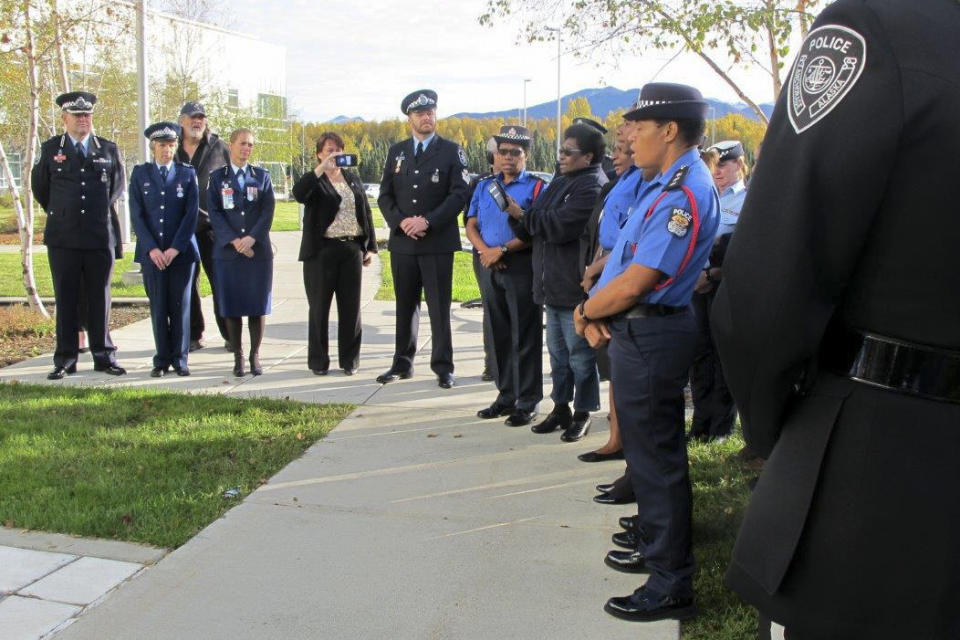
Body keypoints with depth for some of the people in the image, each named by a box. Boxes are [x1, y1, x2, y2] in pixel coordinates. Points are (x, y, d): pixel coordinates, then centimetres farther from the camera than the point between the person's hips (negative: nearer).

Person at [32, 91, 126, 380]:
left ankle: (103, 356, 12)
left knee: (100, 298, 5)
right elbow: (40, 187, 17)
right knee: (65, 299, 3)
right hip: (62, 237, 0)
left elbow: (117, 186, 21)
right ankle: (65, 359, 8)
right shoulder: (50, 149, 5)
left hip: (101, 237, 1)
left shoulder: (109, 149, 7)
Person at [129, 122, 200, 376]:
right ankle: (162, 359, 11)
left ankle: (180, 359, 11)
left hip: (182, 251, 0)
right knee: (158, 307, 3)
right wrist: (152, 248, -9)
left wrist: (175, 248, -9)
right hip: (151, 252, 0)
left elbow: (191, 214, 0)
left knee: (180, 306, 2)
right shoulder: (140, 174, 7)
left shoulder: (187, 173, 6)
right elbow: (136, 215, 2)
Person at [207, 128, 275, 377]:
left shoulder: (262, 176, 10)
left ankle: (255, 356, 11)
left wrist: (251, 238, -14)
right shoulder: (217, 177, 7)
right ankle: (238, 357, 10)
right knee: (231, 306, 2)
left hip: (258, 250, 1)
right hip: (227, 251, -1)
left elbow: (268, 212, 0)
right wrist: (234, 240, -13)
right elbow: (214, 213, -1)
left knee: (258, 306, 2)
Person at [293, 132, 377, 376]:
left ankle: (349, 360, 14)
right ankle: (318, 361, 13)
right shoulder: (314, 180, 1)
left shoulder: (353, 179, 15)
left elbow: (366, 212, 16)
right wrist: (322, 168, -27)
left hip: (352, 249, 4)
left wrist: (370, 246, 11)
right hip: (322, 252, -3)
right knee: (319, 307, 4)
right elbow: (298, 193, -22)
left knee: (350, 307, 5)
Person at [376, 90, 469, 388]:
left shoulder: (451, 151, 2)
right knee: (405, 306, 10)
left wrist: (428, 221, -16)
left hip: (437, 243, -3)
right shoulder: (396, 152, 12)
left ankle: (443, 366, 6)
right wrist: (401, 221, -9)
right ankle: (402, 363, 19)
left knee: (439, 307, -1)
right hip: (403, 241, 4)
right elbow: (385, 195, 10)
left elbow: (459, 194, -7)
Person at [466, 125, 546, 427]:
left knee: (524, 335, -2)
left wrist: (502, 250, -17)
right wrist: (484, 250, -9)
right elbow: (471, 225, 10)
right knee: (498, 334, 11)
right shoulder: (484, 187, 14)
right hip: (490, 267, 6)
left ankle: (527, 402, 6)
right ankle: (506, 396, 22)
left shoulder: (536, 187, -4)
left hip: (522, 266, -6)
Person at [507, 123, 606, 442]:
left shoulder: (592, 186, -15)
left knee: (579, 353, 2)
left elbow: (560, 225, -23)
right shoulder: (560, 182, 15)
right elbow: (534, 227, 15)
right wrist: (518, 215, -5)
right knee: (557, 350, 17)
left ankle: (582, 414, 13)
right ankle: (561, 408, 28)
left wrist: (523, 215, -11)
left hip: (574, 286, -9)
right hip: (552, 284, 9)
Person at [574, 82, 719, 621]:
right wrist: (597, 313, 0)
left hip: (651, 336, -10)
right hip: (637, 331, 11)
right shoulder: (668, 184, 12)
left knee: (656, 459, -1)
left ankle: (671, 586, 11)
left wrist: (587, 311, -7)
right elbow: (627, 258, 14)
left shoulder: (685, 193, -21)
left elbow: (633, 284, -24)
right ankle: (655, 550, 38)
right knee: (647, 451, 22)